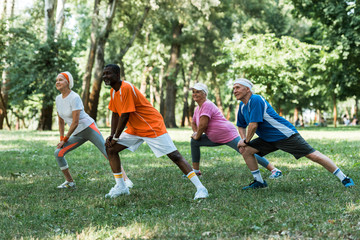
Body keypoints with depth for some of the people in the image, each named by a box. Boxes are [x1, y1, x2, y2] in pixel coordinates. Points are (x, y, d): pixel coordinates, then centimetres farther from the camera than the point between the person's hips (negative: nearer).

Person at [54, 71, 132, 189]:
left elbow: (75, 123, -19)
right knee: (58, 153, -6)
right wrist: (61, 138, 9)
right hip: (77, 134, 7)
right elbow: (61, 121, 16)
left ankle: (125, 179, -13)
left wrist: (65, 139, -12)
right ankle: (70, 182, 7)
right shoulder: (58, 99, 6)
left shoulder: (74, 98, -17)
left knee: (107, 152, -16)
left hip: (88, 127, -7)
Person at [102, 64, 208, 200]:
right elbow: (115, 114, 13)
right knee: (110, 148, 2)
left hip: (153, 127, -9)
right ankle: (120, 187, 9)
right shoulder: (113, 91, 7)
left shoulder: (126, 88, -21)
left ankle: (200, 188, -15)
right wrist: (111, 135, 2)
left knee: (175, 156, -13)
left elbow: (125, 116, -22)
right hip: (135, 130, 9)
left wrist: (115, 137, -14)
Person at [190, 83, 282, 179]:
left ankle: (274, 170, -13)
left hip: (228, 135, -10)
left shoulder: (207, 105, -18)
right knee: (194, 142, 10)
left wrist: (197, 136, -8)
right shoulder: (198, 109, 13)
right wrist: (195, 134, 9)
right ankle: (196, 171, 15)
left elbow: (203, 125, -25)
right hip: (216, 139, 10)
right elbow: (193, 123, 28)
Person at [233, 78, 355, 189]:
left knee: (313, 155, -10)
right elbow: (241, 125, 21)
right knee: (246, 150, -5)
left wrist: (245, 141, -11)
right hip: (268, 139, 9)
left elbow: (254, 124, -25)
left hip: (285, 135, -9)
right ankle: (259, 181, 7)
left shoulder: (256, 100, -21)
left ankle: (344, 179, -1)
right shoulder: (242, 106, 8)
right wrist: (243, 140, 4)